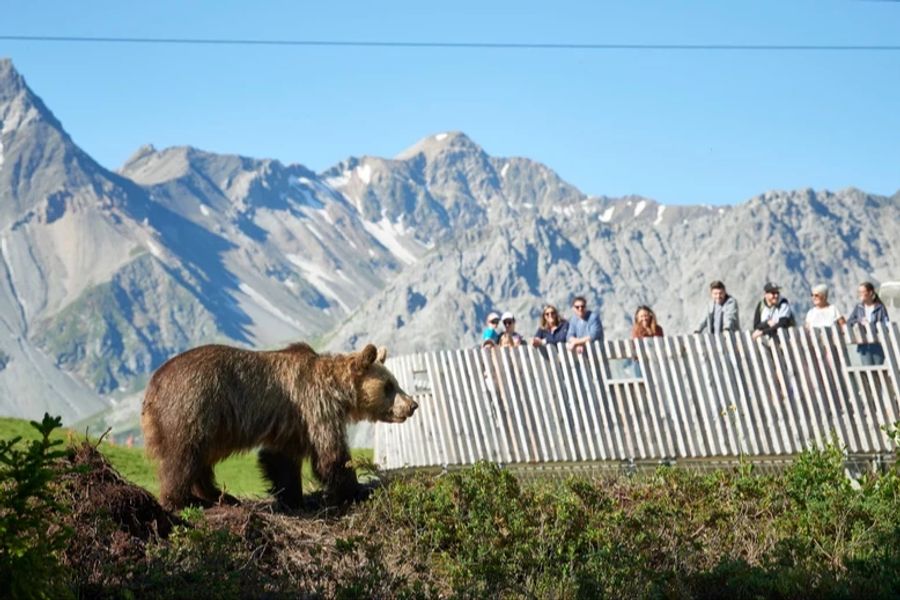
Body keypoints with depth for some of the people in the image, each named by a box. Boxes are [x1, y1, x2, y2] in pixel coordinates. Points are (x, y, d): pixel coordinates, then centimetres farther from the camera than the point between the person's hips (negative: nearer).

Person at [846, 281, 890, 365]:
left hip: (878, 345, -2)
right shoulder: (858, 308, 10)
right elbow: (848, 323, 7)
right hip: (864, 346, 2)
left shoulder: (880, 307, -1)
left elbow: (886, 324, -6)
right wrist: (859, 321, -12)